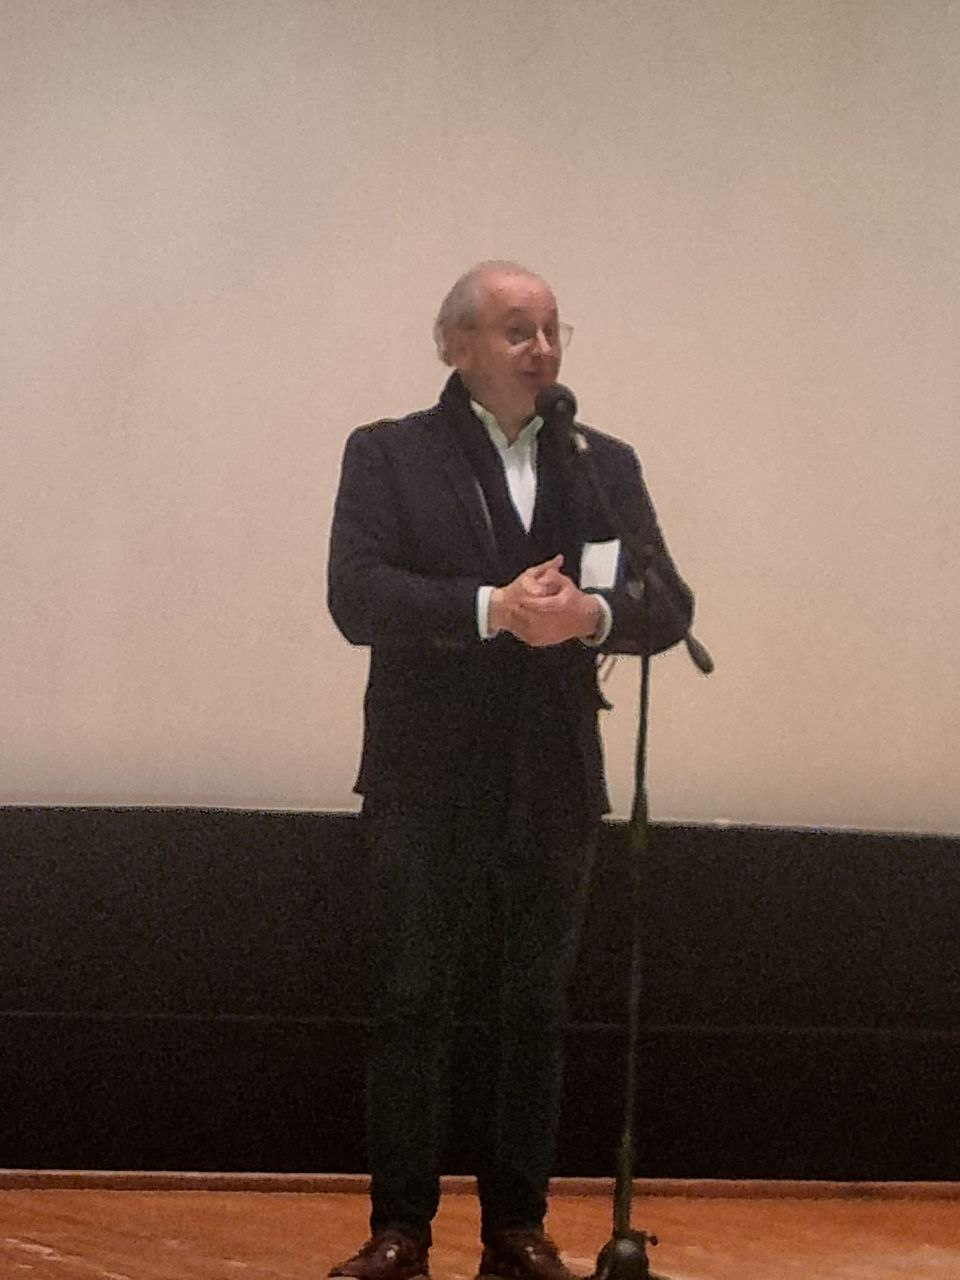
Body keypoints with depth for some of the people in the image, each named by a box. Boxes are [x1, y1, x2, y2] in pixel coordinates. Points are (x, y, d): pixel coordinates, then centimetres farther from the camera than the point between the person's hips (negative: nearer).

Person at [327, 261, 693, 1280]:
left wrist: (591, 614, -20)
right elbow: (356, 597, -13)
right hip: (426, 785, -2)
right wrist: (491, 609, -25)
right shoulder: (389, 457, 0)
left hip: (553, 791, 3)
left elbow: (668, 608, 2)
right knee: (410, 1010, 2)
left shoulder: (605, 464, 9)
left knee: (535, 1013, 8)